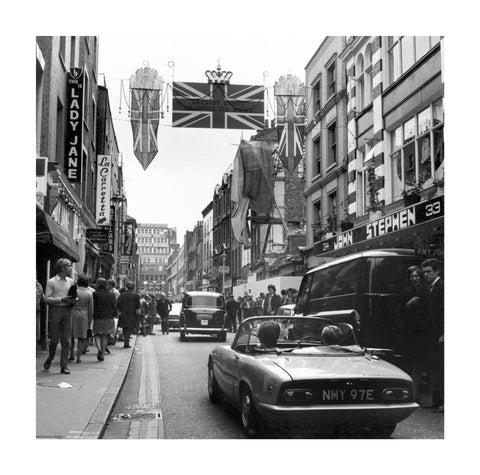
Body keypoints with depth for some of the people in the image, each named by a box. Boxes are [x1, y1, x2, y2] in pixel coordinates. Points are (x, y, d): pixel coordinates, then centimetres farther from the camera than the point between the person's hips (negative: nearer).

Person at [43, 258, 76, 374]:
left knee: (66, 341, 0)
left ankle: (64, 366, 3)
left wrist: (73, 300, -4)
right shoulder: (51, 282, -2)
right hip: (55, 310, -3)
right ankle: (49, 359, 28)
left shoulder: (70, 281, 12)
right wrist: (61, 299, -17)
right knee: (54, 339, 2)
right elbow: (47, 299, -7)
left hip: (67, 311, 4)